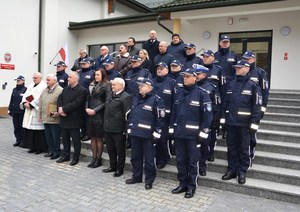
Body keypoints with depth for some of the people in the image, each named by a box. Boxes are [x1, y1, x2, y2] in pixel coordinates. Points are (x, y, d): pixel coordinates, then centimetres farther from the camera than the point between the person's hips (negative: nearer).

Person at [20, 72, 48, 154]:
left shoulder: (43, 86, -6)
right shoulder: (30, 86, 19)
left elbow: (40, 98, -16)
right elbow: (25, 95, 13)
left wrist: (31, 104, -17)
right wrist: (25, 103, -5)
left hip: (38, 111, -8)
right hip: (29, 111, 8)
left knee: (39, 130, -4)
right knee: (30, 129, 9)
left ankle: (41, 147, 6)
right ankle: (33, 146, 18)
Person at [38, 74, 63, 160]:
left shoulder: (60, 90, -11)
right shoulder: (45, 90, 13)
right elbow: (40, 104, 17)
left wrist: (57, 113, -20)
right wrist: (40, 115, 14)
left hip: (55, 119, -7)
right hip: (45, 118, 7)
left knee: (56, 137, 2)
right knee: (48, 136, 14)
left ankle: (56, 152, 15)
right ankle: (51, 150, 28)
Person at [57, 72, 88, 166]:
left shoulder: (82, 90, -11)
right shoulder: (65, 89, 14)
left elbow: (76, 103, -19)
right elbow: (59, 99, 7)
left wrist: (64, 109, -18)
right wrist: (60, 109, -12)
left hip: (74, 119, -7)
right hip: (64, 119, 7)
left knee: (75, 140, 4)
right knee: (65, 139, 17)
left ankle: (76, 158, 16)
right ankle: (65, 156, 30)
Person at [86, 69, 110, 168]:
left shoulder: (106, 86, -6)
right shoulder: (92, 85, 13)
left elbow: (106, 102, -11)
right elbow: (88, 98, 15)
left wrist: (95, 110, -14)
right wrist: (87, 108, -2)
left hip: (99, 115, -6)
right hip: (90, 115, 6)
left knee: (99, 138, 2)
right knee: (93, 137, 10)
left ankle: (99, 159, 13)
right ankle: (94, 158, 20)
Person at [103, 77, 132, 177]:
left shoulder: (126, 97, -12)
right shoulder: (111, 96, 15)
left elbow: (128, 114, -15)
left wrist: (125, 129, -16)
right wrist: (105, 124, 18)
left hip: (118, 129, -8)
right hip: (108, 128, 8)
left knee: (120, 150, 6)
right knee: (110, 149, 17)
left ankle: (120, 168, 20)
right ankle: (113, 166, 33)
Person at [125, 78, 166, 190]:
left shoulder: (156, 100, -10)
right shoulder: (136, 100, 14)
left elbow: (160, 118, -12)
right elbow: (131, 115, 20)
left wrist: (156, 134, -14)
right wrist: (129, 130, 16)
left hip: (148, 135, -7)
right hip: (135, 134, 7)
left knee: (149, 159, 3)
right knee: (135, 157, 16)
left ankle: (149, 180, 18)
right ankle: (136, 177, 32)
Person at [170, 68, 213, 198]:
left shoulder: (202, 94, -8)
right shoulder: (178, 93, 10)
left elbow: (207, 115, -9)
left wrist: (203, 132, -12)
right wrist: (171, 128, 12)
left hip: (193, 134, -5)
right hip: (179, 132, 5)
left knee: (192, 161, 6)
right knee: (180, 160, 13)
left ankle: (191, 187, 21)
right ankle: (183, 184, 28)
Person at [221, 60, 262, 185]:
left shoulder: (253, 85, -5)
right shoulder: (230, 84, 9)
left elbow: (256, 106, -8)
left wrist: (254, 123, -13)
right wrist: (223, 119, 7)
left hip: (244, 123, -4)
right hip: (230, 122, 4)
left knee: (243, 149, 7)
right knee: (231, 147, 12)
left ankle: (242, 172, 19)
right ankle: (232, 170, 24)